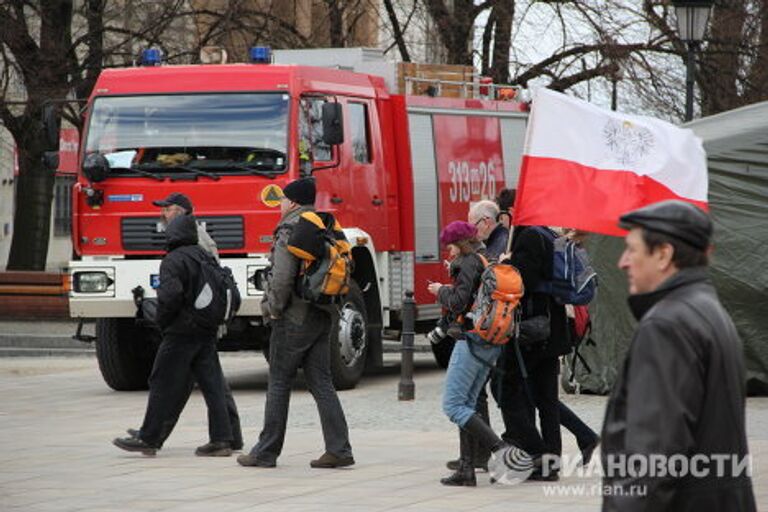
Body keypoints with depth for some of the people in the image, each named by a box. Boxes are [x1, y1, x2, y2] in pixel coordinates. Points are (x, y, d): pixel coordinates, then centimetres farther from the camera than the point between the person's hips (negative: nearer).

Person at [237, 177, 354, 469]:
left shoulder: (289, 232, -13)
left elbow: (283, 278, -23)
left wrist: (273, 308, -8)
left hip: (294, 320, -7)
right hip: (322, 317, 7)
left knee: (279, 384, 1)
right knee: (321, 382, 7)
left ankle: (266, 452, 6)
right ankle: (338, 449, 0)